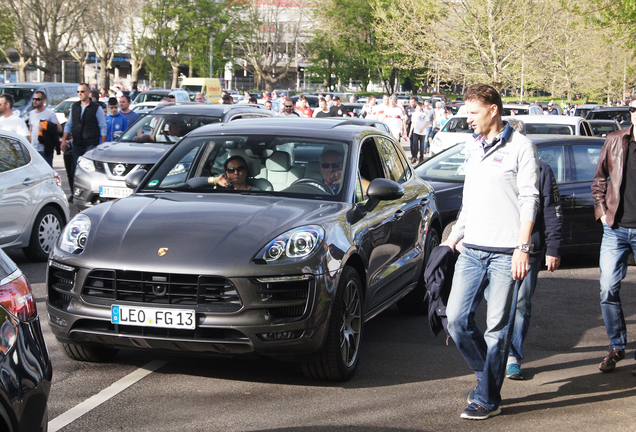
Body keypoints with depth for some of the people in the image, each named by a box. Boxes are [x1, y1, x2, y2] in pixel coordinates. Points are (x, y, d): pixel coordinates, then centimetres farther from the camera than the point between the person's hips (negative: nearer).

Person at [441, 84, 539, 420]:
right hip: (472, 250, 6)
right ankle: (487, 375, 22)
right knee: (456, 319, 0)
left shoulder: (520, 147, -3)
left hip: (506, 252, -6)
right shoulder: (472, 149, 17)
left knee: (497, 327, -2)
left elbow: (529, 200, -7)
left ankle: (487, 398, 7)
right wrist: (453, 238, 24)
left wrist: (522, 248, -13)